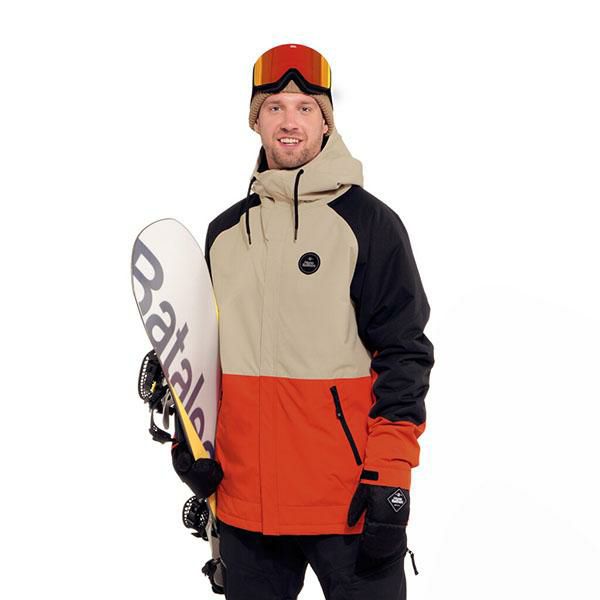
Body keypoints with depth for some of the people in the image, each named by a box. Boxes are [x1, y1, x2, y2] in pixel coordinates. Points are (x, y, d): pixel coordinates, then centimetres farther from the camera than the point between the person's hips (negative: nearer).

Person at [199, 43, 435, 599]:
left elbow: (403, 354, -7)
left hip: (347, 499, -4)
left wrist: (390, 481, -13)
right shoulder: (226, 231, 12)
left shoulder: (369, 222, -3)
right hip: (243, 498, 5)